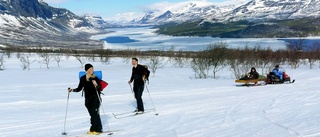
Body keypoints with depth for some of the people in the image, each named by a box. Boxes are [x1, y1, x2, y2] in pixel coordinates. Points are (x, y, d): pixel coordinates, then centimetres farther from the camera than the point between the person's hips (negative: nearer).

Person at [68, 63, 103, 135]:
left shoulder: (95, 78, -6)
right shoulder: (82, 78, 4)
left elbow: (100, 89, -7)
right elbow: (79, 88, 11)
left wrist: (96, 85, -26)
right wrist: (72, 90, -2)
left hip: (95, 98, -4)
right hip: (87, 99, 4)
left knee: (95, 113, -9)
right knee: (92, 114, 7)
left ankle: (97, 129, 0)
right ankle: (93, 129, 17)